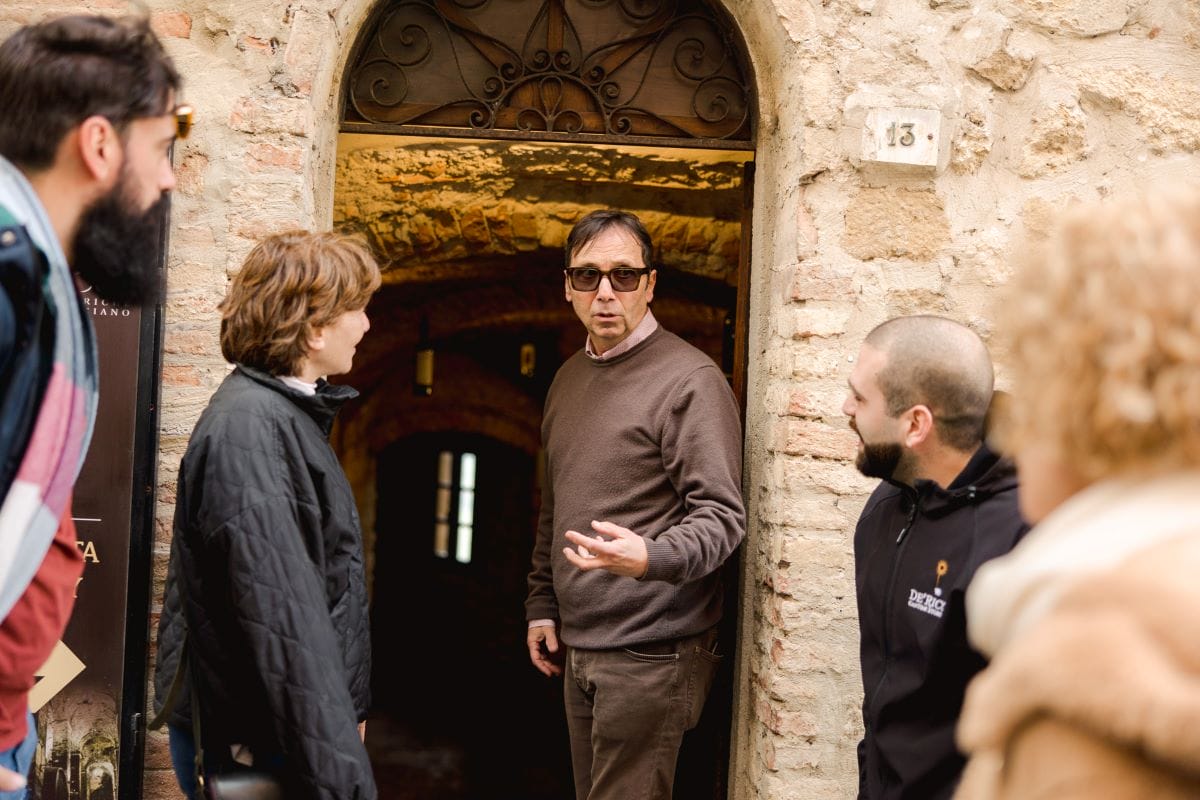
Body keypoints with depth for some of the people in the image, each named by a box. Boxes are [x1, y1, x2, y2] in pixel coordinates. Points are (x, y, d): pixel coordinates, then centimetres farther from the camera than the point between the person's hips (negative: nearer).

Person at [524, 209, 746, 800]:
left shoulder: (688, 378, -12)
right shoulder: (569, 378, 14)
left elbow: (722, 515, -18)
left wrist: (650, 557, -35)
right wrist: (543, 605, 17)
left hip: (650, 655, -8)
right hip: (577, 648, 8)